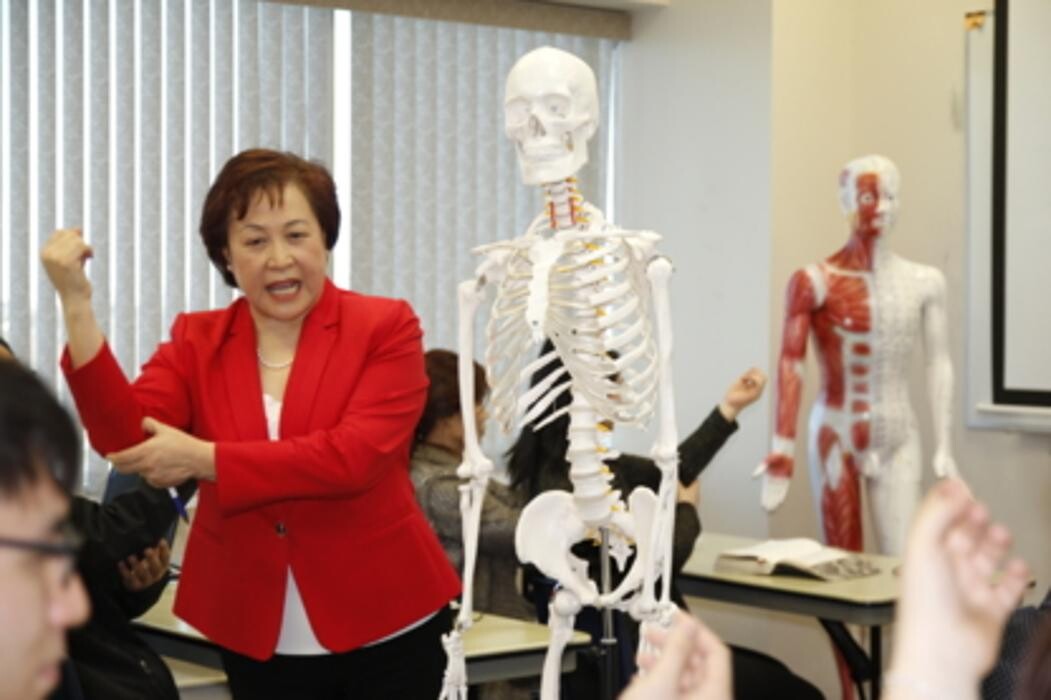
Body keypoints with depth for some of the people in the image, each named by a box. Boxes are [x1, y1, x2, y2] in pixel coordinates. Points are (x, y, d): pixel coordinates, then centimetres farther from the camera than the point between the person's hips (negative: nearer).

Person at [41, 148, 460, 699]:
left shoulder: (384, 327, -6)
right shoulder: (195, 342, 3)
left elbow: (355, 456, -20)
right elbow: (123, 437, -13)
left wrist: (203, 459, -21)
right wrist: (76, 303, -21)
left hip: (386, 628, -2)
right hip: (257, 638, 3)